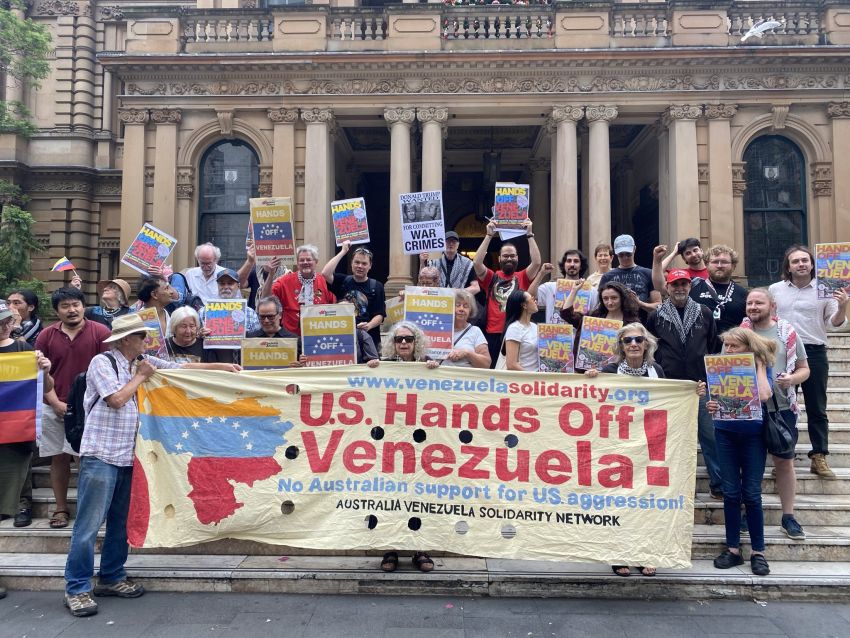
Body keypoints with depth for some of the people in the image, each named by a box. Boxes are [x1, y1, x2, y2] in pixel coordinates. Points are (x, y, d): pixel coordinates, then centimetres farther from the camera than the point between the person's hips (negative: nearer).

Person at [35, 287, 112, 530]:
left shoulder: (100, 332, -4)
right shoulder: (47, 335, 4)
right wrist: (56, 403, -6)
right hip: (55, 408, 3)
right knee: (58, 458, 8)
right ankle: (61, 509, 19)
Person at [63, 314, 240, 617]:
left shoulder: (144, 362, 10)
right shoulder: (102, 362, -8)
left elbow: (183, 367, 13)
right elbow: (116, 399, -17)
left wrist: (222, 366, 9)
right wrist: (141, 376, -6)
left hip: (128, 455, 7)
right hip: (100, 455, -7)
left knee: (121, 521, 14)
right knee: (88, 525, -3)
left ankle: (111, 578, 26)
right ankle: (76, 589, 7)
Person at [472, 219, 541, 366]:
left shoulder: (523, 277, 7)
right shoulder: (491, 277, 6)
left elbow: (537, 262, -8)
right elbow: (476, 262, -9)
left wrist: (529, 234, -9)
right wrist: (489, 235, -10)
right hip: (493, 334, 0)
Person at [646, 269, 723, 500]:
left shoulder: (704, 313, 6)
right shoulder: (656, 316, 4)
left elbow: (713, 345, 14)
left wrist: (709, 370, 11)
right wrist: (659, 367, 6)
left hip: (700, 384, 0)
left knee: (710, 435, -1)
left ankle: (718, 483, 10)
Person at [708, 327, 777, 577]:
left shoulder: (760, 369, -3)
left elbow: (764, 396, -21)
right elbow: (715, 400, 4)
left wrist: (759, 365, -11)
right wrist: (711, 408, -19)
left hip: (753, 435, -2)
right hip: (726, 434, 2)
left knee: (752, 494, 1)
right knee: (731, 493, 6)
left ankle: (758, 551, 13)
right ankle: (733, 548, 15)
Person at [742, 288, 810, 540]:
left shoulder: (788, 333, 2)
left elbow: (804, 368, 6)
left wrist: (792, 379, -14)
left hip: (782, 407, 0)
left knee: (784, 461, 8)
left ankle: (788, 517, 21)